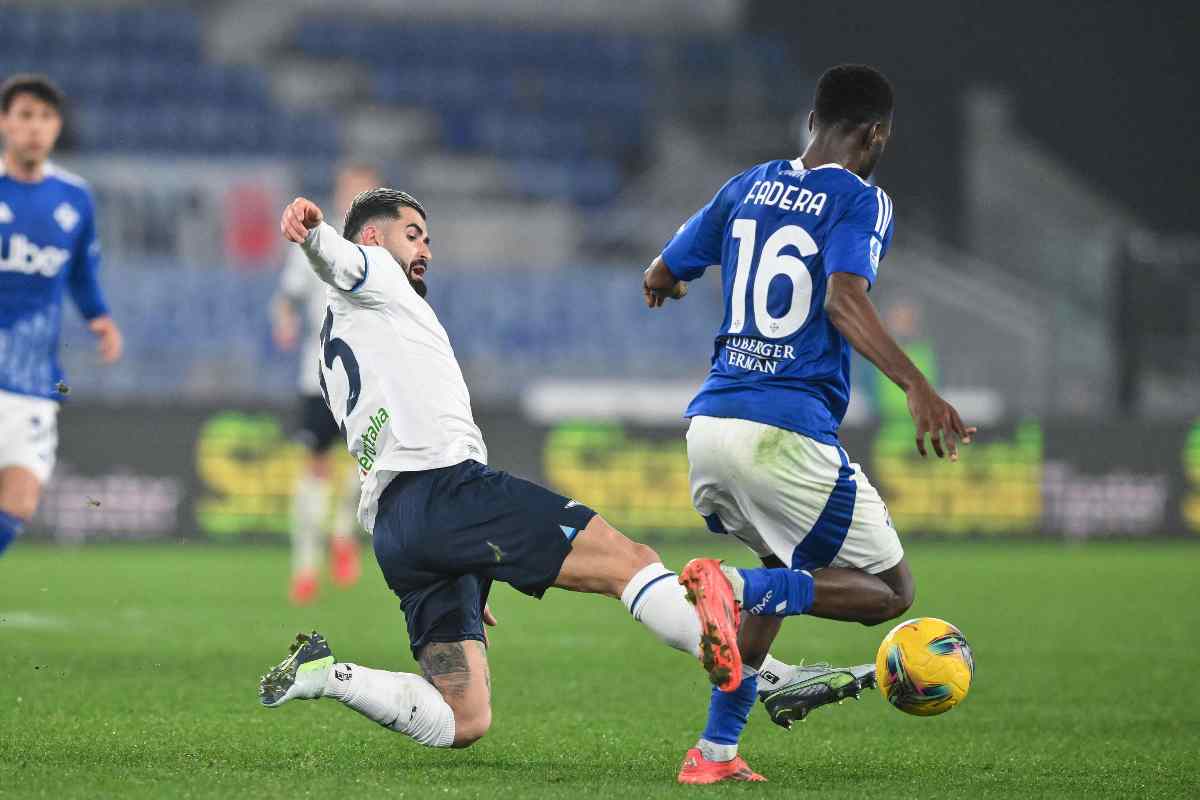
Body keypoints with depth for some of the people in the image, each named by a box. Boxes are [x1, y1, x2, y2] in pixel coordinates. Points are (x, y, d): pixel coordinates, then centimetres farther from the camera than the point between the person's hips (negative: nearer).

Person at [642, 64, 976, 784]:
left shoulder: (749, 187, 16)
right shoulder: (861, 201, -3)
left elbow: (661, 275, 26)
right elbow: (845, 299, -22)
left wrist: (662, 286, 51)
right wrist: (917, 387, -30)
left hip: (708, 425, 7)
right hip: (787, 434, -7)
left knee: (787, 568, 30)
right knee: (890, 590, 7)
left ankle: (716, 750, 14)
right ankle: (736, 588, -20)